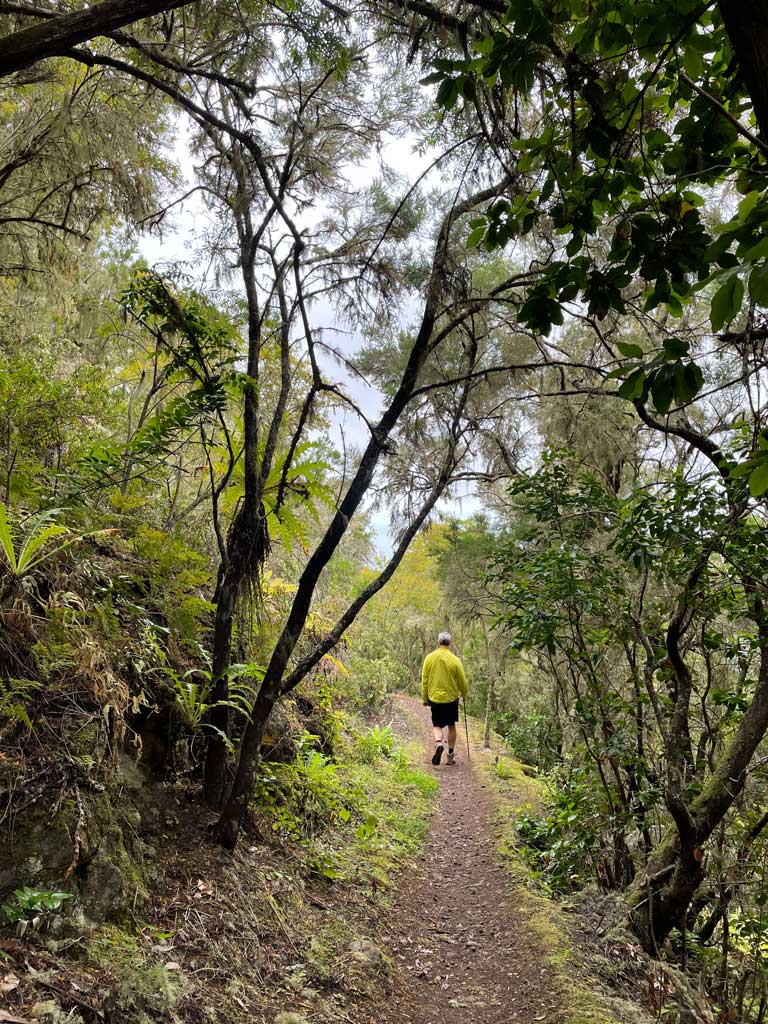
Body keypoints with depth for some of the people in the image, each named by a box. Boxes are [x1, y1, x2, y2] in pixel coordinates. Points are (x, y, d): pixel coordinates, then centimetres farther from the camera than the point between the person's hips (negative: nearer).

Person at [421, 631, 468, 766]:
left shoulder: (429, 657, -5)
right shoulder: (455, 660, -10)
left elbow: (424, 680, 0)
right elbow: (462, 681, -3)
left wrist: (425, 699, 10)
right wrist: (464, 694, 17)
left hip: (434, 698, 1)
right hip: (451, 698, -1)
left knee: (437, 725, 11)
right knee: (451, 726, 15)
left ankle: (438, 743, -18)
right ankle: (451, 755, 18)